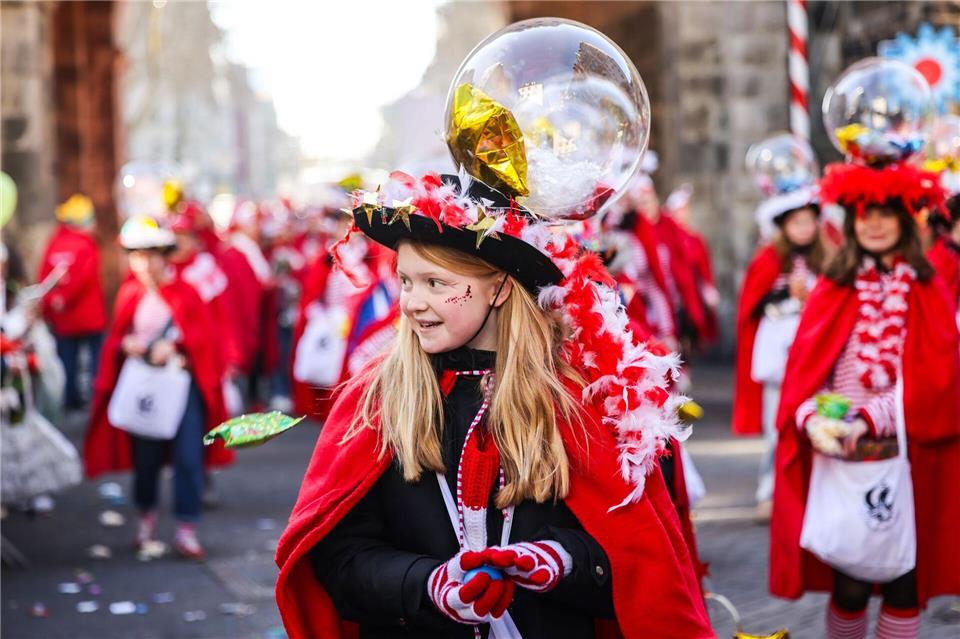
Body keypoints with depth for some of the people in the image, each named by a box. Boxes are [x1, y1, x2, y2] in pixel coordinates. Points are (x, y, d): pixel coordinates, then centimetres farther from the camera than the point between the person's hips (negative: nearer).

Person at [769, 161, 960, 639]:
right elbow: (803, 367, 0)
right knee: (850, 586, -1)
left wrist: (871, 419, -18)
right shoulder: (833, 290, 7)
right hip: (839, 457, 0)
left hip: (907, 459, 0)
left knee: (905, 582, 3)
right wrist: (813, 419, -20)